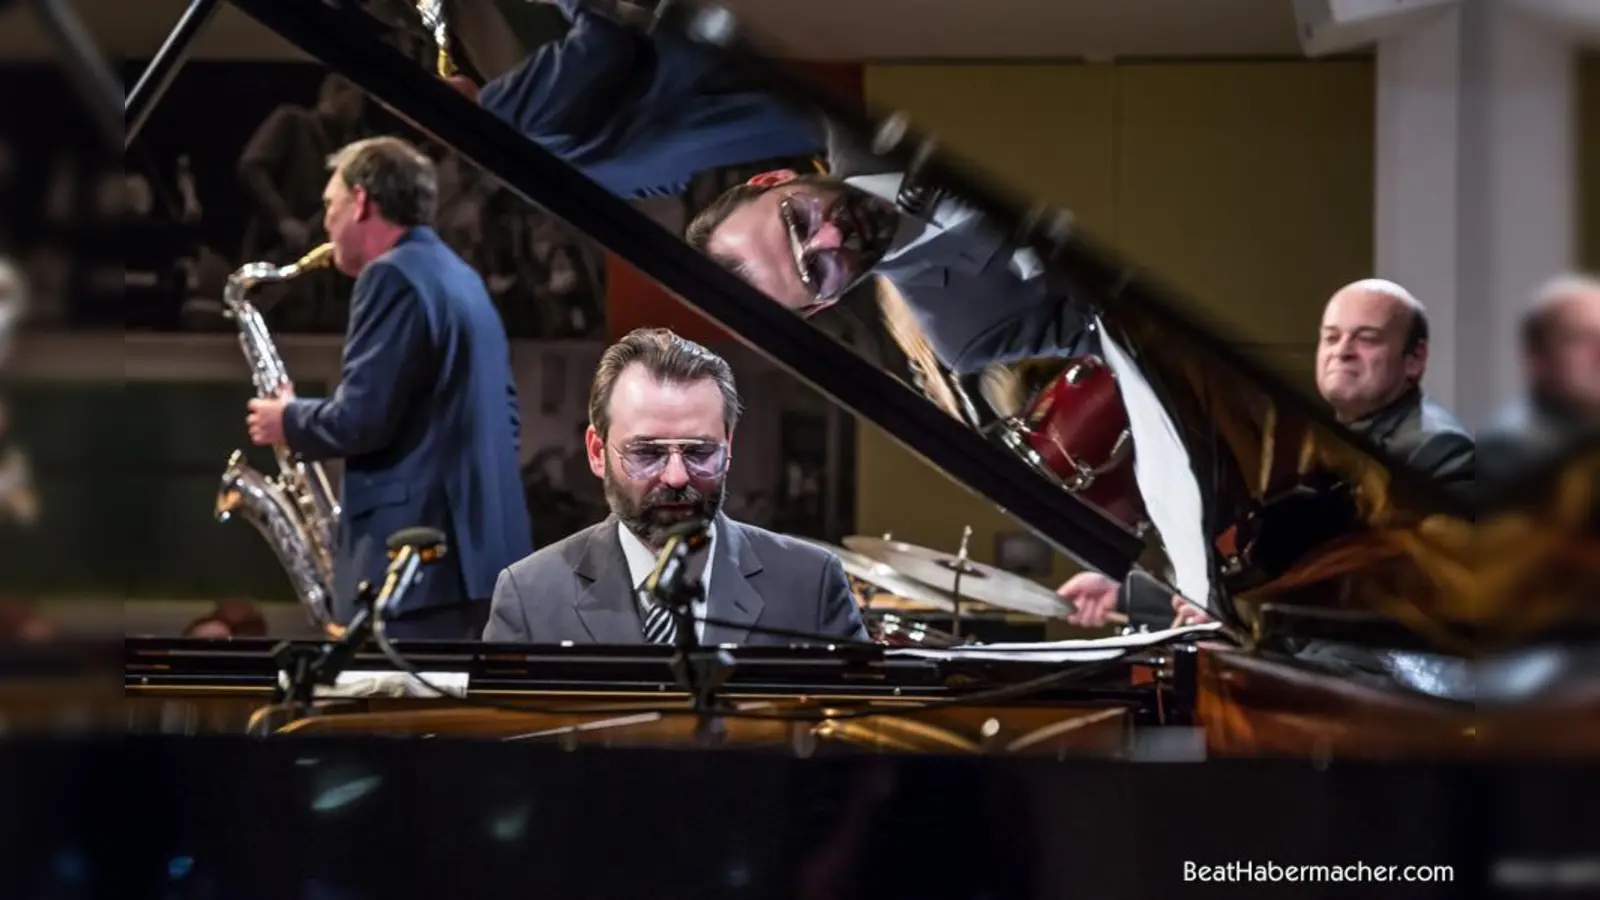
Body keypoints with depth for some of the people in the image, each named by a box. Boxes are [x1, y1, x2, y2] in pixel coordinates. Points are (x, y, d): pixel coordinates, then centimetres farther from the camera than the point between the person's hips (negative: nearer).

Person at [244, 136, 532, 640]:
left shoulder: (392, 277, -10)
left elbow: (362, 419, -17)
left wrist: (290, 421, 1)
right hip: (478, 545, 10)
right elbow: (498, 416, 23)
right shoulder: (460, 277, 20)